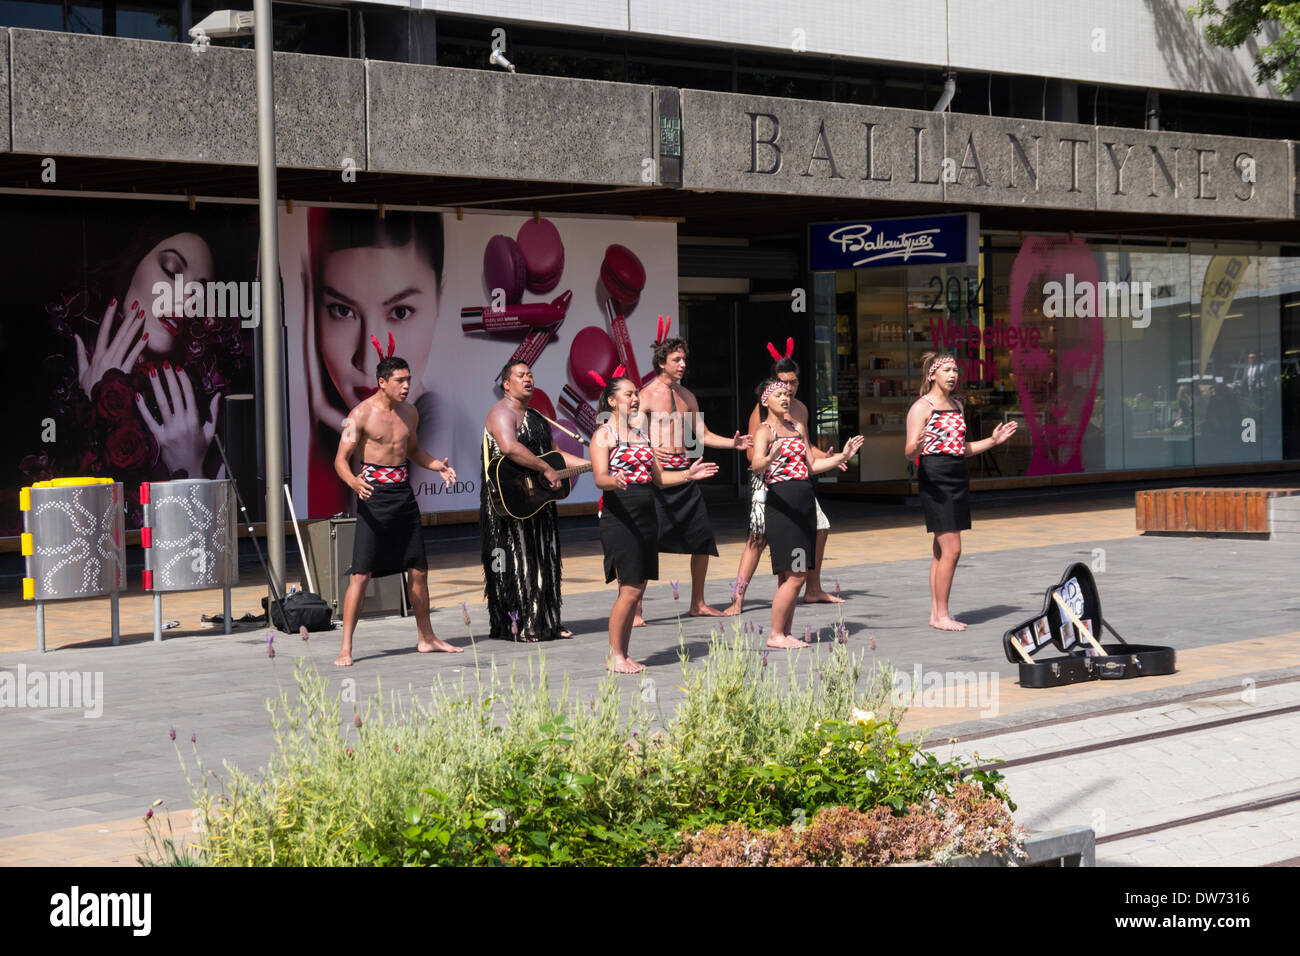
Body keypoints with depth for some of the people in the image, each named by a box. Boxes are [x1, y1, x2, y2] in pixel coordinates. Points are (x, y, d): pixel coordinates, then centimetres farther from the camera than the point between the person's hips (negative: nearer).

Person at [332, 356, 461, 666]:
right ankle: (346, 648, -7)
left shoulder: (410, 413, 9)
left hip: (404, 494, 6)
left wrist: (436, 465, 6)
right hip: (373, 494, -6)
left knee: (418, 570, 11)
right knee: (362, 573, -10)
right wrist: (354, 481, -32)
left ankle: (426, 638, 25)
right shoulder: (361, 414, -9)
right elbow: (341, 458, -12)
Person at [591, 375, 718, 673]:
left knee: (637, 589, 6)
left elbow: (658, 477, 19)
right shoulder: (603, 435, -5)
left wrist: (687, 474, 5)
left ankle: (622, 655, 12)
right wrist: (614, 481, -38)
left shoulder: (641, 433, 17)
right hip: (619, 514, -7)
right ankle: (615, 657, -3)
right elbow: (600, 478, -17)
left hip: (646, 515, 7)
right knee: (630, 589, -11)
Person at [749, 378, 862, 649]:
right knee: (794, 574, -12)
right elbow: (756, 466, -22)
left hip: (804, 502, 7)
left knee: (795, 574, 7)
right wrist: (771, 457, -43)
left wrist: (842, 457, 13)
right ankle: (775, 635, -4)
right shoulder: (764, 431, -5)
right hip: (781, 502, -7)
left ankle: (786, 632, 13)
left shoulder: (798, 427, 18)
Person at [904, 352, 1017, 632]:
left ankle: (936, 613, 12)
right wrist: (916, 446, -35)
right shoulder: (921, 407, -7)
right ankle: (940, 615, -6)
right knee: (951, 548, -12)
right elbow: (910, 452, -13)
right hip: (935, 479, -8)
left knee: (942, 550, 9)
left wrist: (993, 441, 17)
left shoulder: (956, 406, 17)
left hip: (958, 478, 8)